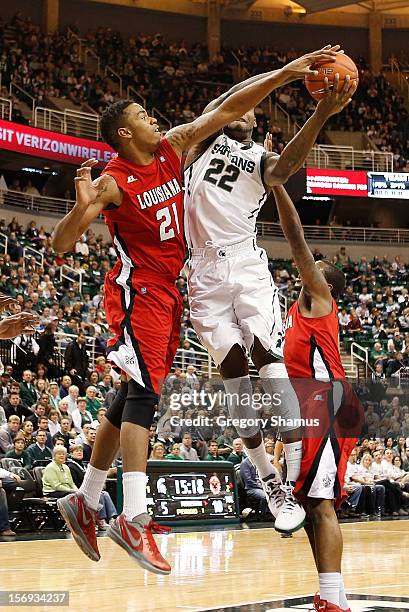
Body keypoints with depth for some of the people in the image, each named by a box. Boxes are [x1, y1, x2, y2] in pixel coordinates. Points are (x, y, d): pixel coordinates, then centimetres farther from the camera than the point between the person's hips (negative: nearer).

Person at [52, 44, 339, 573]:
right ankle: (134, 518, -24)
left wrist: (286, 73, -6)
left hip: (166, 292, 8)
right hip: (136, 291, -8)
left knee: (130, 400, 10)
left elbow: (227, 110, 1)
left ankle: (84, 502, 20)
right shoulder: (113, 181, -14)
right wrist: (83, 206, -37)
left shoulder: (173, 147, 3)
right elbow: (59, 246, -17)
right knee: (143, 391, -19)